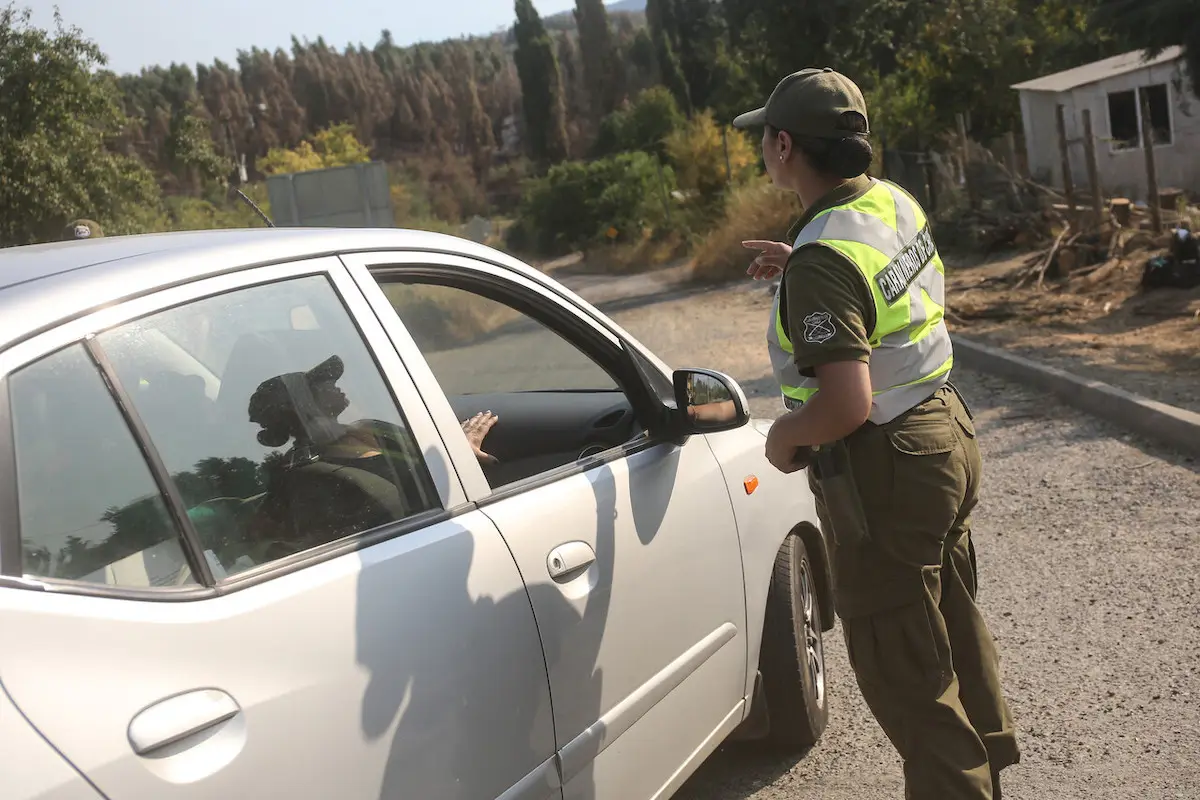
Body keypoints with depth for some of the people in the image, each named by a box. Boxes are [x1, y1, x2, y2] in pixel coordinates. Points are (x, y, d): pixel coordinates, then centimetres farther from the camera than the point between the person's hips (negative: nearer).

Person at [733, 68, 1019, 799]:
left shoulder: (824, 258, -27)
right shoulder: (896, 202, 1)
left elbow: (847, 404, -32)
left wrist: (784, 437, -14)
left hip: (885, 472, -10)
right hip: (945, 434, 10)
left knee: (901, 669, 7)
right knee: (954, 627, 27)